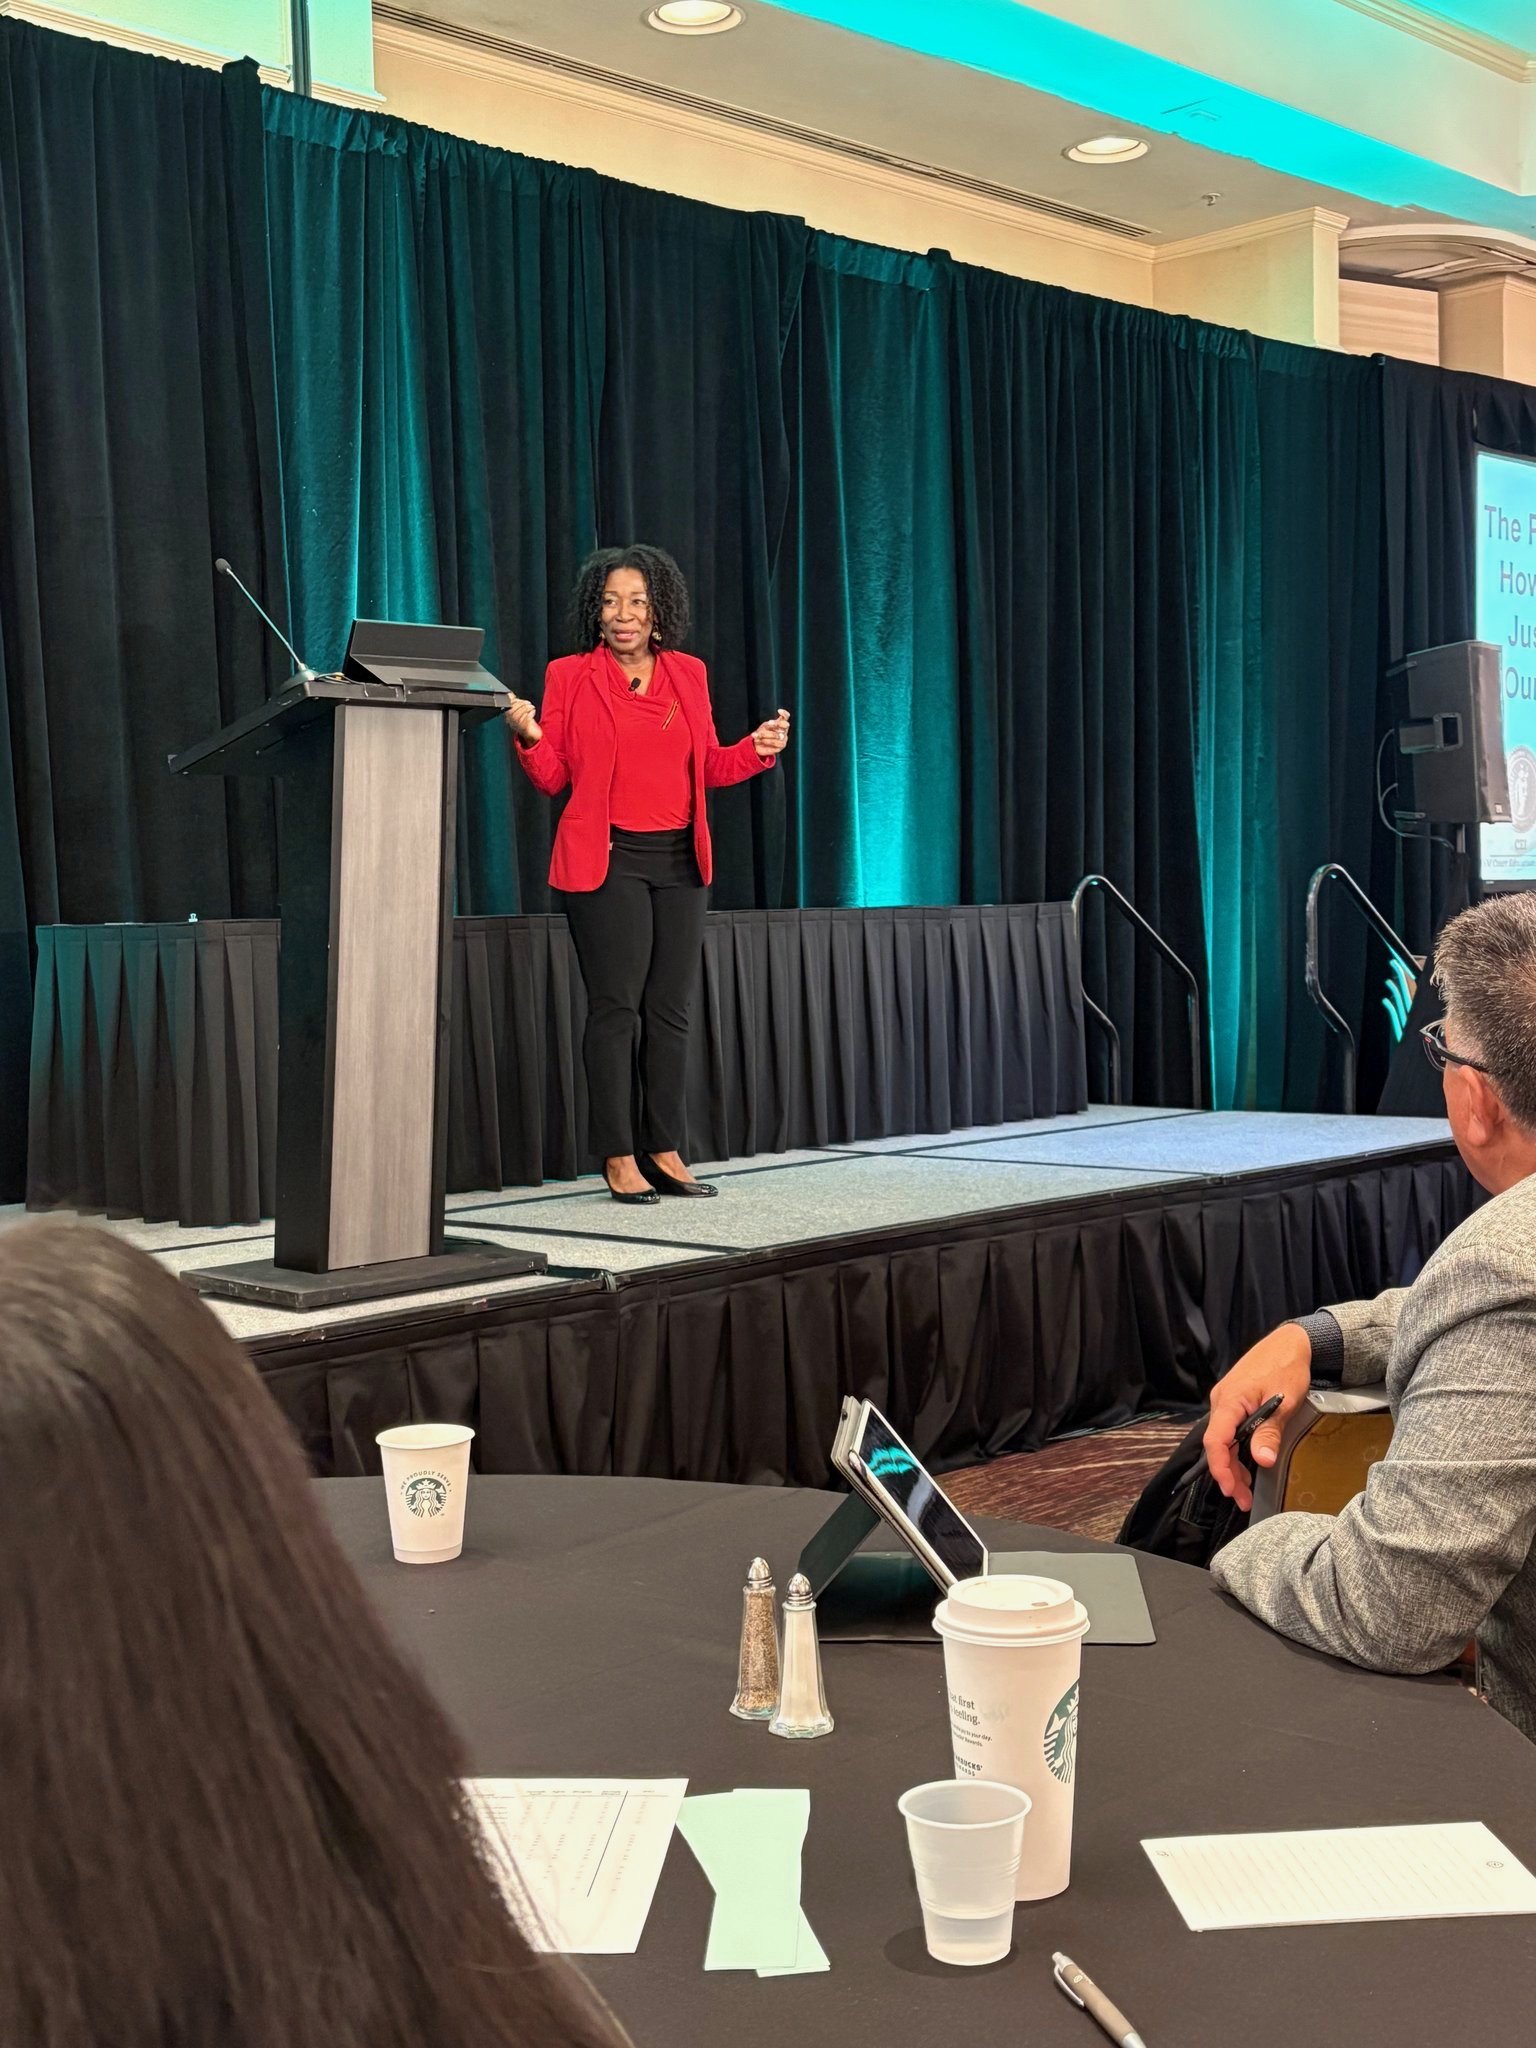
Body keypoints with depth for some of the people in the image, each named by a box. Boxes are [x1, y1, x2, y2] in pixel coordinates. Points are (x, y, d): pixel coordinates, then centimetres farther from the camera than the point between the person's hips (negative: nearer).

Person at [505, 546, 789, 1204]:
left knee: (671, 1010, 6)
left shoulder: (688, 674, 11)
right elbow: (553, 778, 2)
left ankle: (665, 1153, 12)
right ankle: (618, 1159, 0)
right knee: (616, 1008, -6)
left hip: (680, 862, 4)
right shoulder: (569, 675, 2)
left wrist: (757, 750, -1)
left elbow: (709, 767, 16)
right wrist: (530, 737, -17)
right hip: (607, 861, -4)